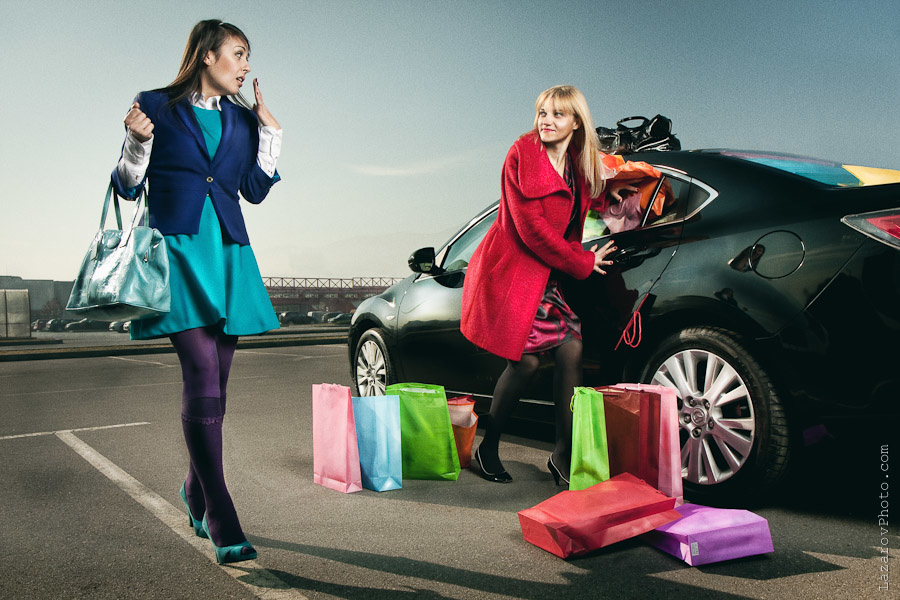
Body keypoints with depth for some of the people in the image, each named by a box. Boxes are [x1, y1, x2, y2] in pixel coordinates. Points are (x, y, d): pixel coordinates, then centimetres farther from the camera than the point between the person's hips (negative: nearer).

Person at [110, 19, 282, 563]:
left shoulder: (242, 119, 17)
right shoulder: (156, 106, 6)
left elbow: (256, 189, 13)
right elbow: (128, 185, 7)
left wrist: (271, 133, 7)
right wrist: (137, 142, -11)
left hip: (228, 253, 5)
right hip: (176, 249, -4)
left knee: (214, 382, 6)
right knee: (203, 377, -15)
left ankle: (197, 495, 26)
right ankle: (222, 521, -10)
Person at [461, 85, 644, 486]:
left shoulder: (579, 164, 10)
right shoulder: (523, 155, -10)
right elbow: (530, 226, -16)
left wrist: (607, 192, 0)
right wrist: (582, 262, -12)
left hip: (546, 275, 6)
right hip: (511, 271, -6)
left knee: (570, 350, -6)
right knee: (526, 359, -10)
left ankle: (563, 454, 6)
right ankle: (488, 447, 12)